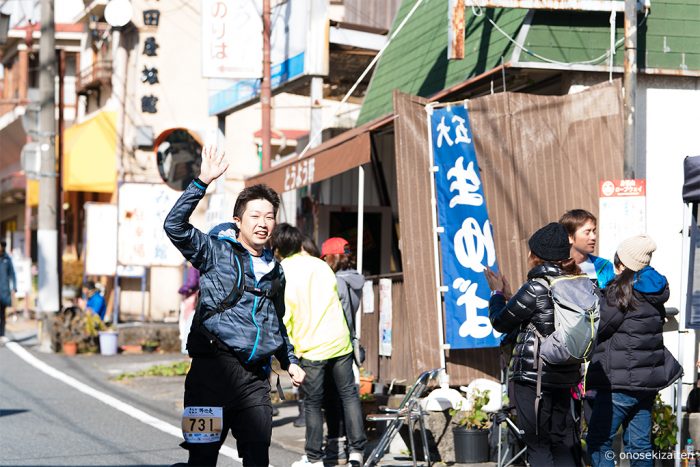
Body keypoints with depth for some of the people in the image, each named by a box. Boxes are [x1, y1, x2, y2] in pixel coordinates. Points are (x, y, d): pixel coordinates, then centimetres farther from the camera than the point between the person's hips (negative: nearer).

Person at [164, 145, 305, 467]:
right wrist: (202, 182, -19)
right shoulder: (216, 252, 3)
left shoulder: (274, 270, 20)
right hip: (214, 369, -5)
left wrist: (290, 361, 26)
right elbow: (175, 225, -13)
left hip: (255, 377, 5)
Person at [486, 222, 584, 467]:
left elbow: (501, 322, -4)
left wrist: (497, 294, 13)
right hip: (566, 378, 7)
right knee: (563, 443, 13)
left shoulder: (536, 288, -16)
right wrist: (510, 297, 24)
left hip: (533, 378, -7)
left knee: (538, 446, 0)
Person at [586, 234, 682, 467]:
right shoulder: (654, 292, 7)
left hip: (620, 382, -8)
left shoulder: (620, 291, -15)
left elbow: (599, 328, -12)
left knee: (598, 442, -1)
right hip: (648, 380, 8)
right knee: (640, 444, 13)